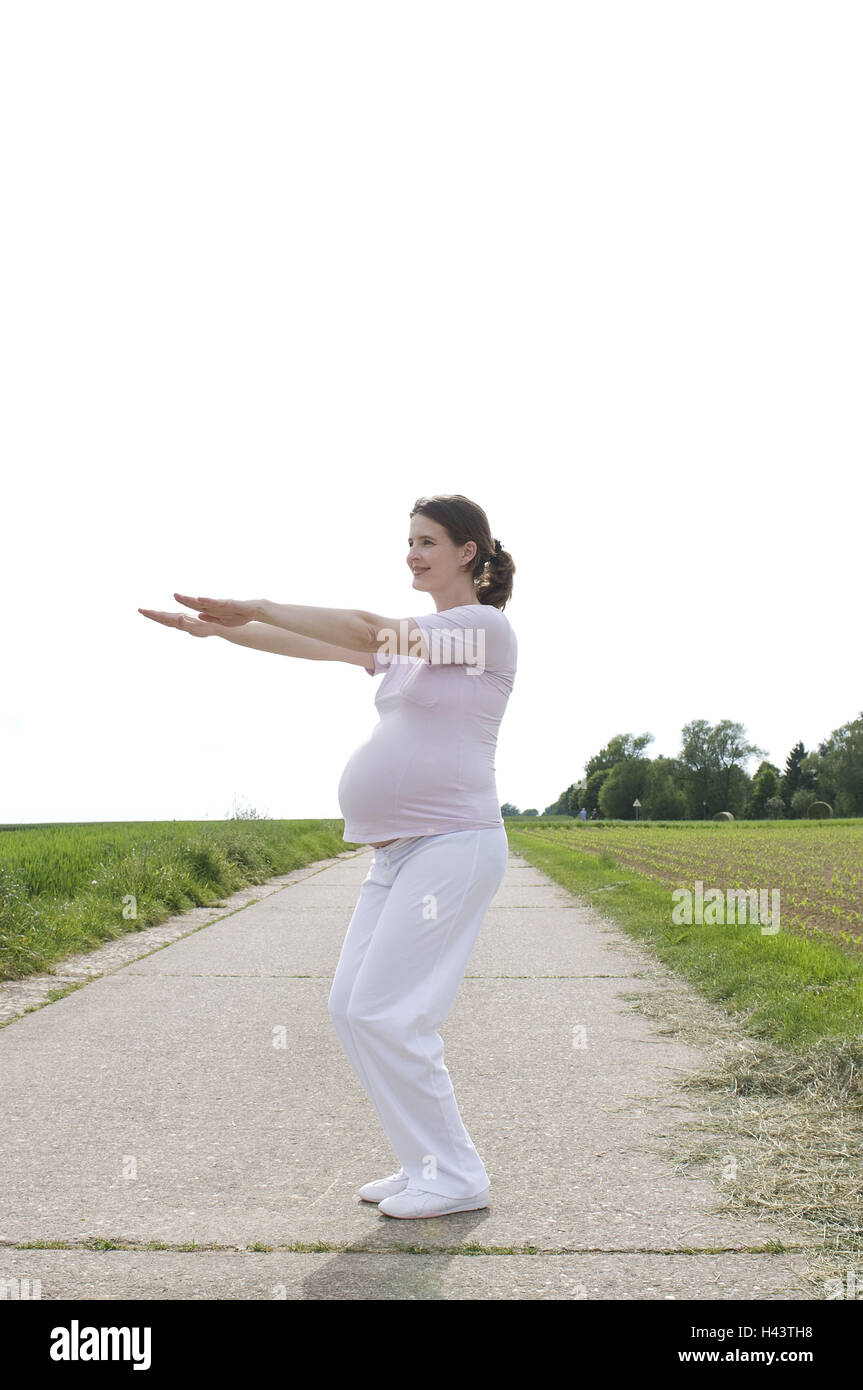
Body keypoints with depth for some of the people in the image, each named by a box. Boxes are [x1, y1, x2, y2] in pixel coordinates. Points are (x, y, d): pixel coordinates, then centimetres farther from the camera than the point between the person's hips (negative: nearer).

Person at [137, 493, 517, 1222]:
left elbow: (365, 628, -17)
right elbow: (319, 647, 14)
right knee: (352, 1006, 6)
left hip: (454, 846, -9)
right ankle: (428, 1162, 17)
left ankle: (457, 1177, 2)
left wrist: (256, 607, -16)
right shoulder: (411, 641, 18)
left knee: (385, 1011, -11)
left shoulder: (488, 628, -8)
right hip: (397, 853, 9)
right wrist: (220, 629, 5)